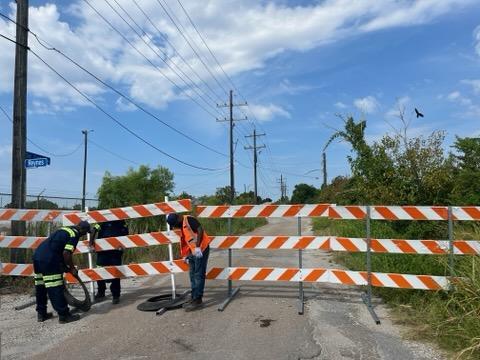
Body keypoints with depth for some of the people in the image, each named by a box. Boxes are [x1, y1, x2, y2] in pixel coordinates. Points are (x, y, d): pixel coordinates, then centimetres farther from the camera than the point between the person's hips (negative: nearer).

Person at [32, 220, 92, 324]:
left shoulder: (64, 229, 22)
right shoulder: (74, 235, -6)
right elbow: (66, 253, -17)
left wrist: (64, 266, 27)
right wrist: (72, 268, -2)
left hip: (37, 255, 10)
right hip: (48, 260, -10)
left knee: (40, 287, 19)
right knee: (56, 289, -4)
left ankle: (41, 314, 30)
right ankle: (64, 315, 2)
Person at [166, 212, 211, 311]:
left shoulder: (189, 219, -12)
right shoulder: (182, 225, 16)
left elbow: (200, 230, -22)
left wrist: (197, 247, -25)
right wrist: (185, 255, 19)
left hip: (201, 250, -10)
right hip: (192, 252, 10)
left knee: (198, 275, -6)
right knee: (193, 276, 14)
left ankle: (197, 300, -1)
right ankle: (194, 298, 24)